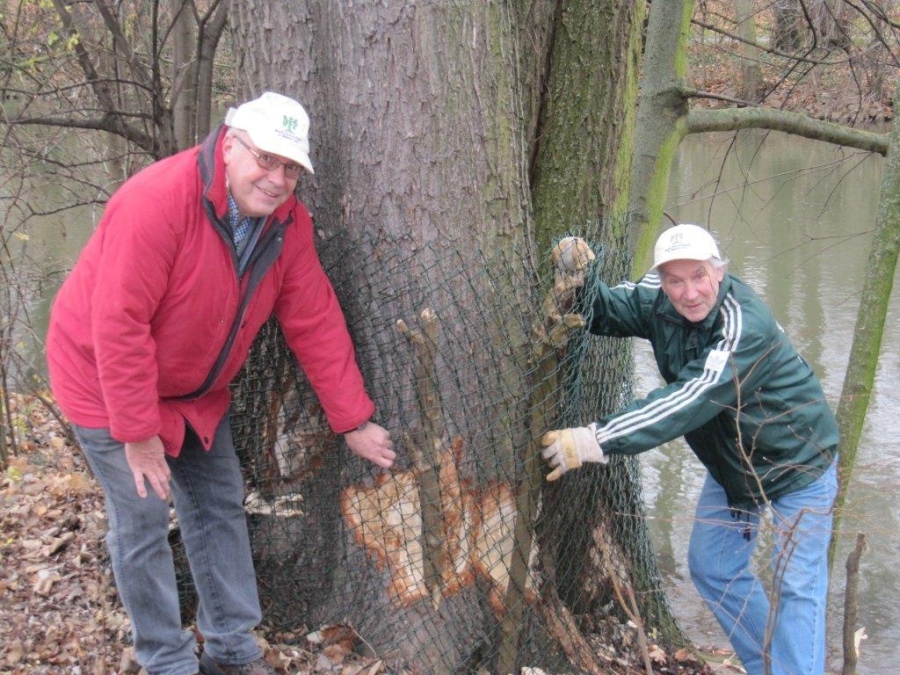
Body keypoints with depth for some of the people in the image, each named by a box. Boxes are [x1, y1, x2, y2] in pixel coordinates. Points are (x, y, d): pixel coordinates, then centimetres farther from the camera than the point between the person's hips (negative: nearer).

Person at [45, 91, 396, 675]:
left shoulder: (288, 221, -10)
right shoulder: (158, 201, -32)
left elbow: (316, 322, -5)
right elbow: (119, 326, -30)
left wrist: (354, 422, -4)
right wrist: (138, 433, -26)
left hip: (197, 389, 7)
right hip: (108, 381, -7)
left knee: (221, 507, 10)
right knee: (143, 522, -2)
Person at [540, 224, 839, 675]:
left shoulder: (746, 327, -36)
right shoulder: (656, 301, -13)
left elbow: (688, 403, -44)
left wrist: (596, 441, -49)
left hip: (798, 462, -7)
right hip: (732, 461, 8)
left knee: (796, 586, -8)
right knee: (712, 570, 14)